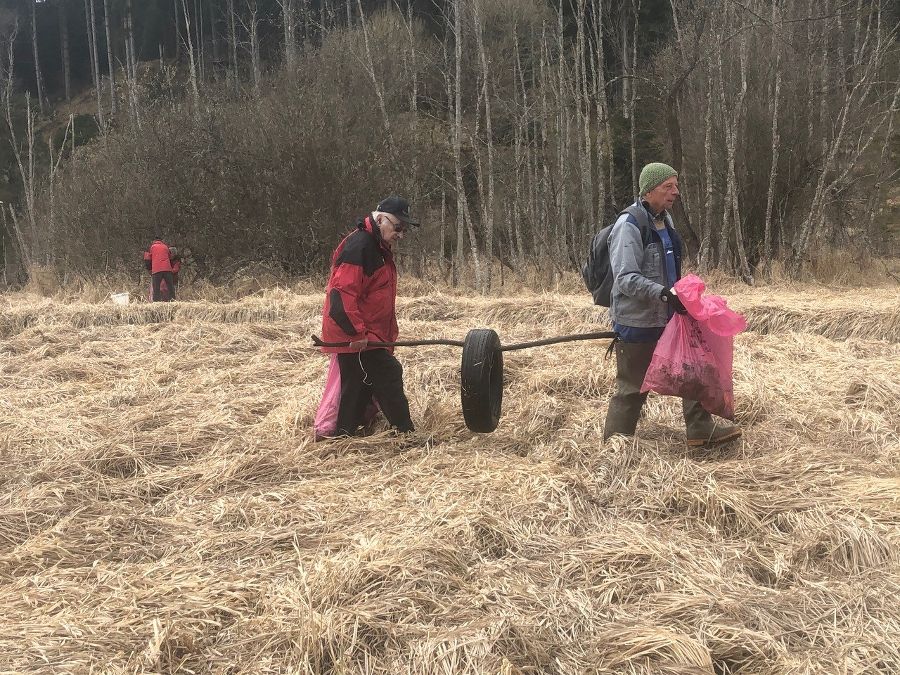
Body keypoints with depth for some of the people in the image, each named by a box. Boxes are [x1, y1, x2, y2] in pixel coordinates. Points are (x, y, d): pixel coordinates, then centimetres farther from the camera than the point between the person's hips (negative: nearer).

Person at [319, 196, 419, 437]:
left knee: (357, 388, 13)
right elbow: (342, 292, -25)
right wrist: (357, 332, -25)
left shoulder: (379, 247, 16)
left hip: (368, 334, 10)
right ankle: (406, 434, -1)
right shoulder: (359, 245, -18)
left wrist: (390, 332, 25)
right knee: (389, 377, -8)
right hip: (356, 337, -10)